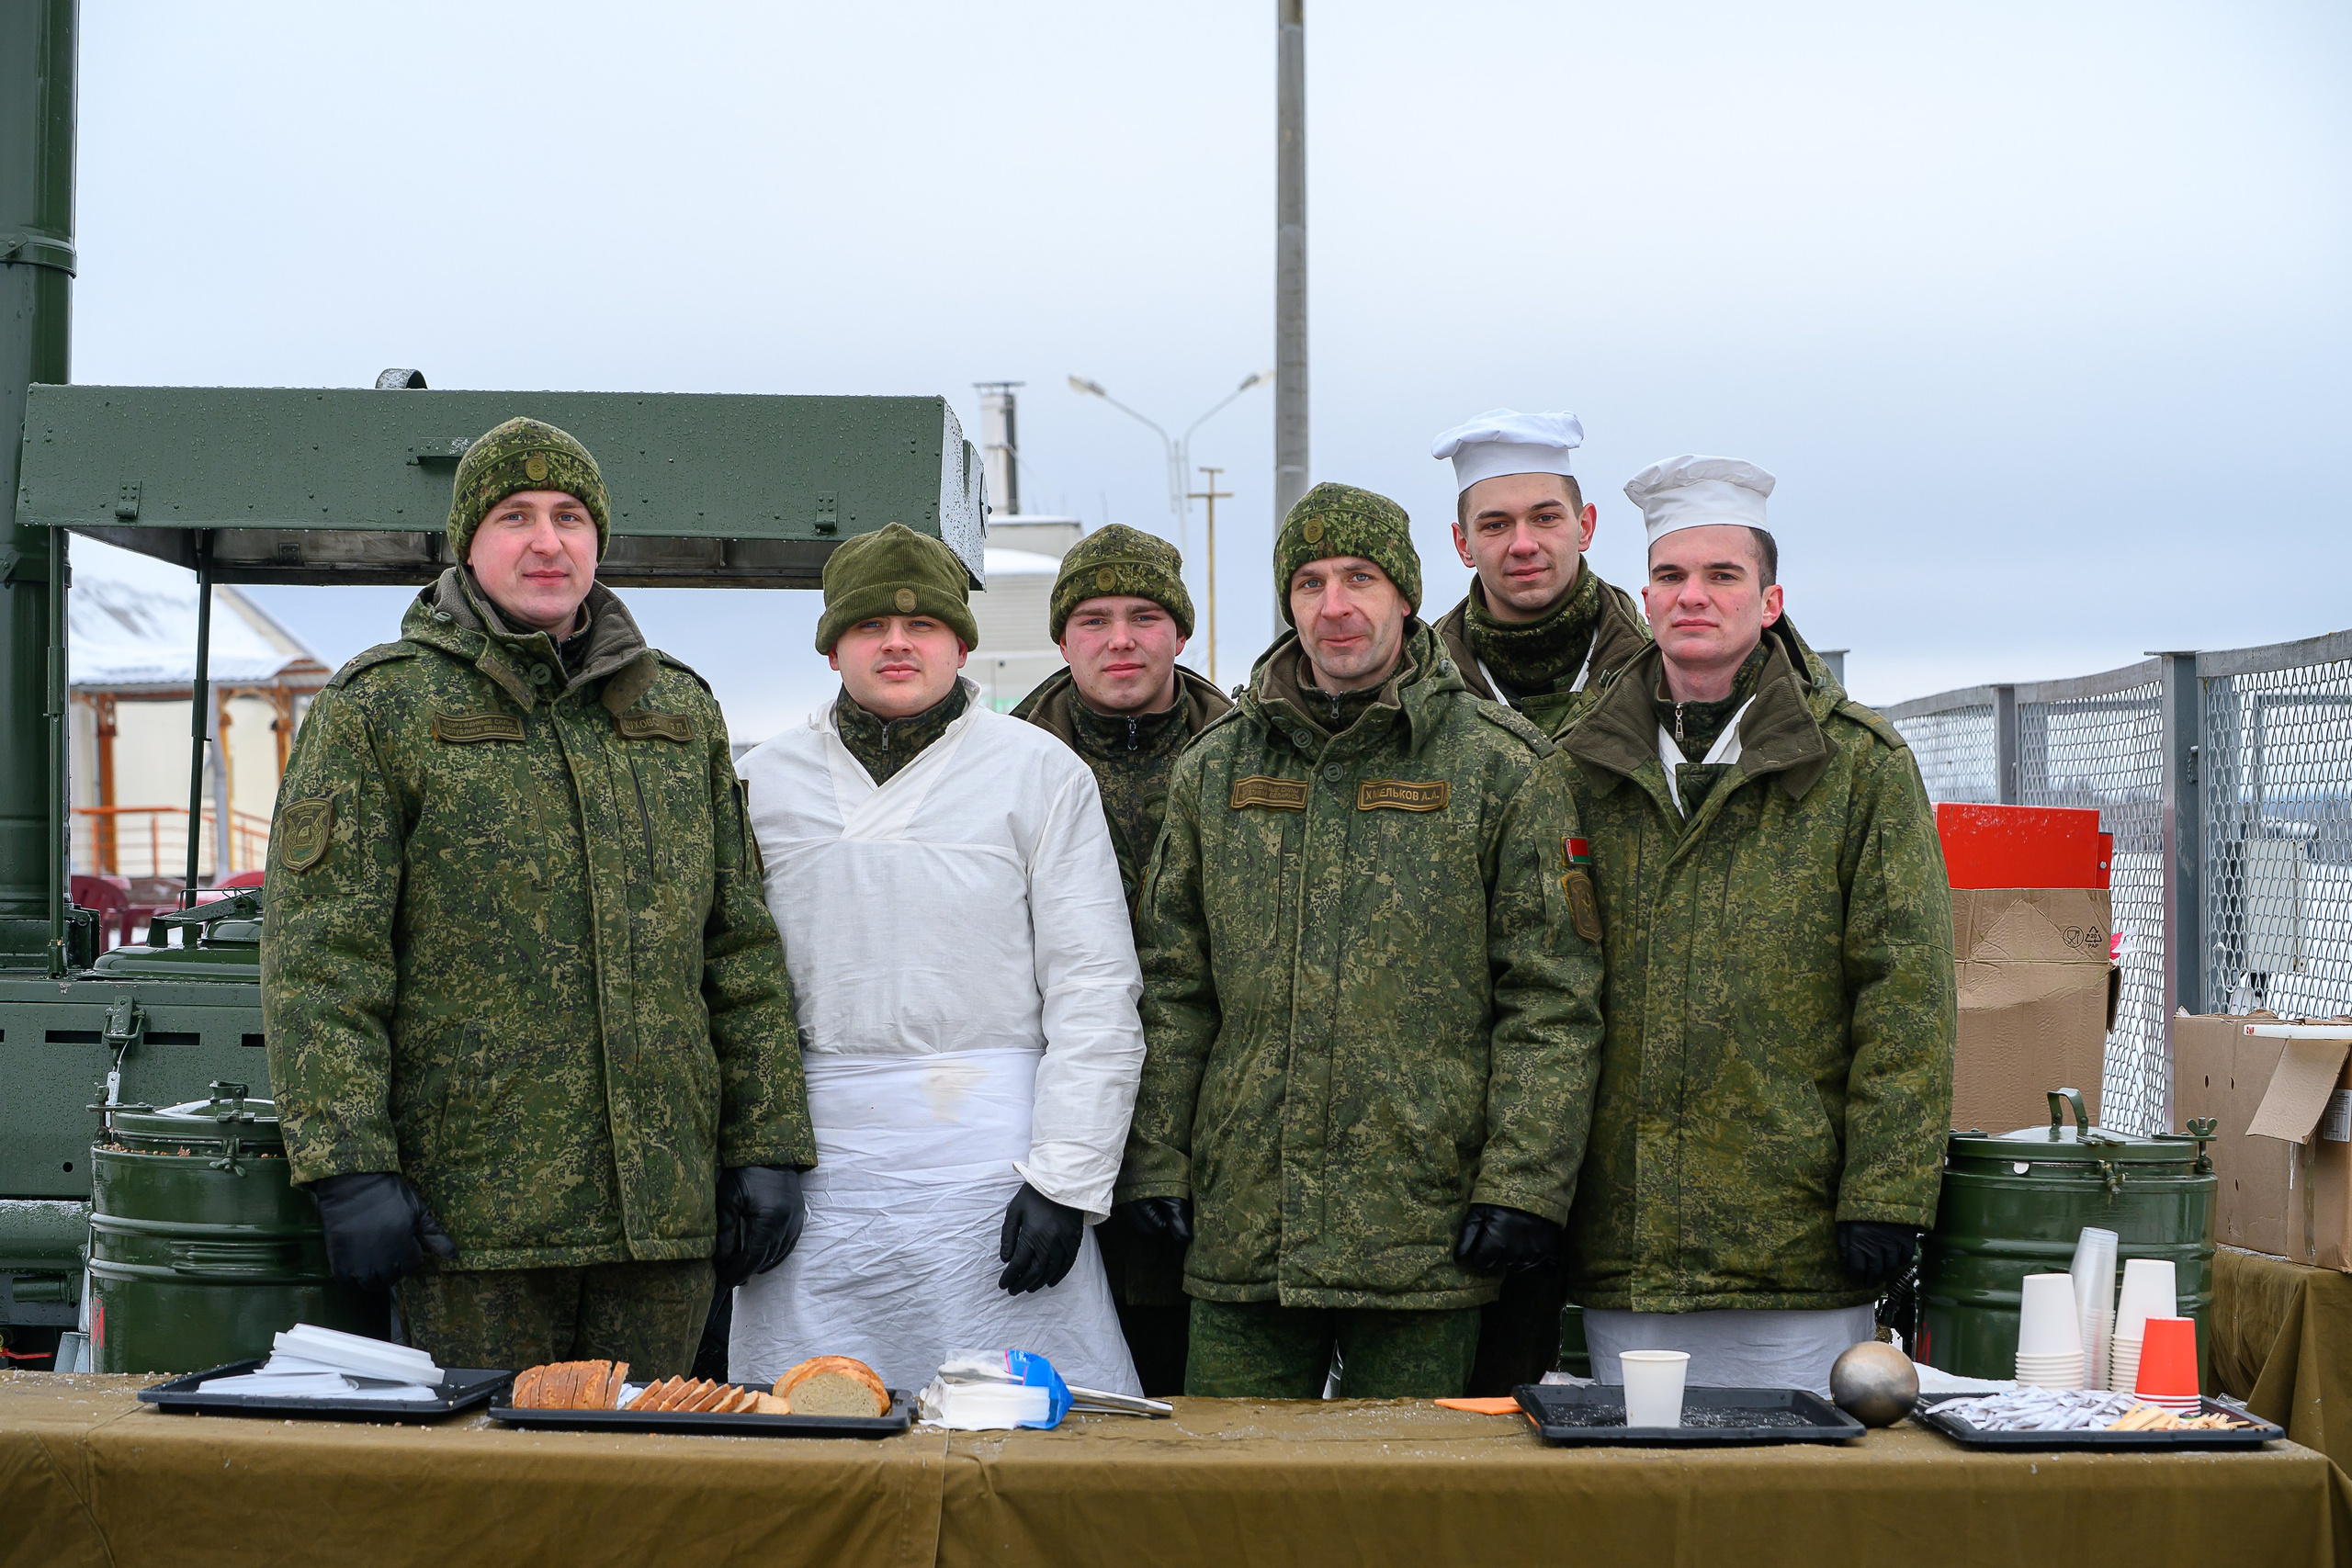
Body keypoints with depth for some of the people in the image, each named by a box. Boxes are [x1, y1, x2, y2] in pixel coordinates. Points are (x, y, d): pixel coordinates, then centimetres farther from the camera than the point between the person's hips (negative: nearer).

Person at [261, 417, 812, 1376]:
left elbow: (742, 950, 15)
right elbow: (319, 958, -6)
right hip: (475, 1208, -4)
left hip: (663, 1208, 4)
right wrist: (348, 1164, -14)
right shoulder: (379, 710, 2)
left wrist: (768, 1148, 8)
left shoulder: (682, 712, 15)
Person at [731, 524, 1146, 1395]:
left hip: (991, 1164, -2)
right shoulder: (765, 782, 13)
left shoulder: (1039, 770, 4)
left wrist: (1066, 1180, -8)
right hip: (813, 1165, 3)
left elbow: (1095, 992, 0)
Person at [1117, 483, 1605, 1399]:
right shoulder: (1215, 769, 11)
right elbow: (1172, 989, 13)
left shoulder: (1503, 770, 0)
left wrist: (1523, 1185, -10)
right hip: (1241, 1229, 3)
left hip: (1426, 1227, -3)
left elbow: (1551, 1001, -3)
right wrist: (1156, 1161, 6)